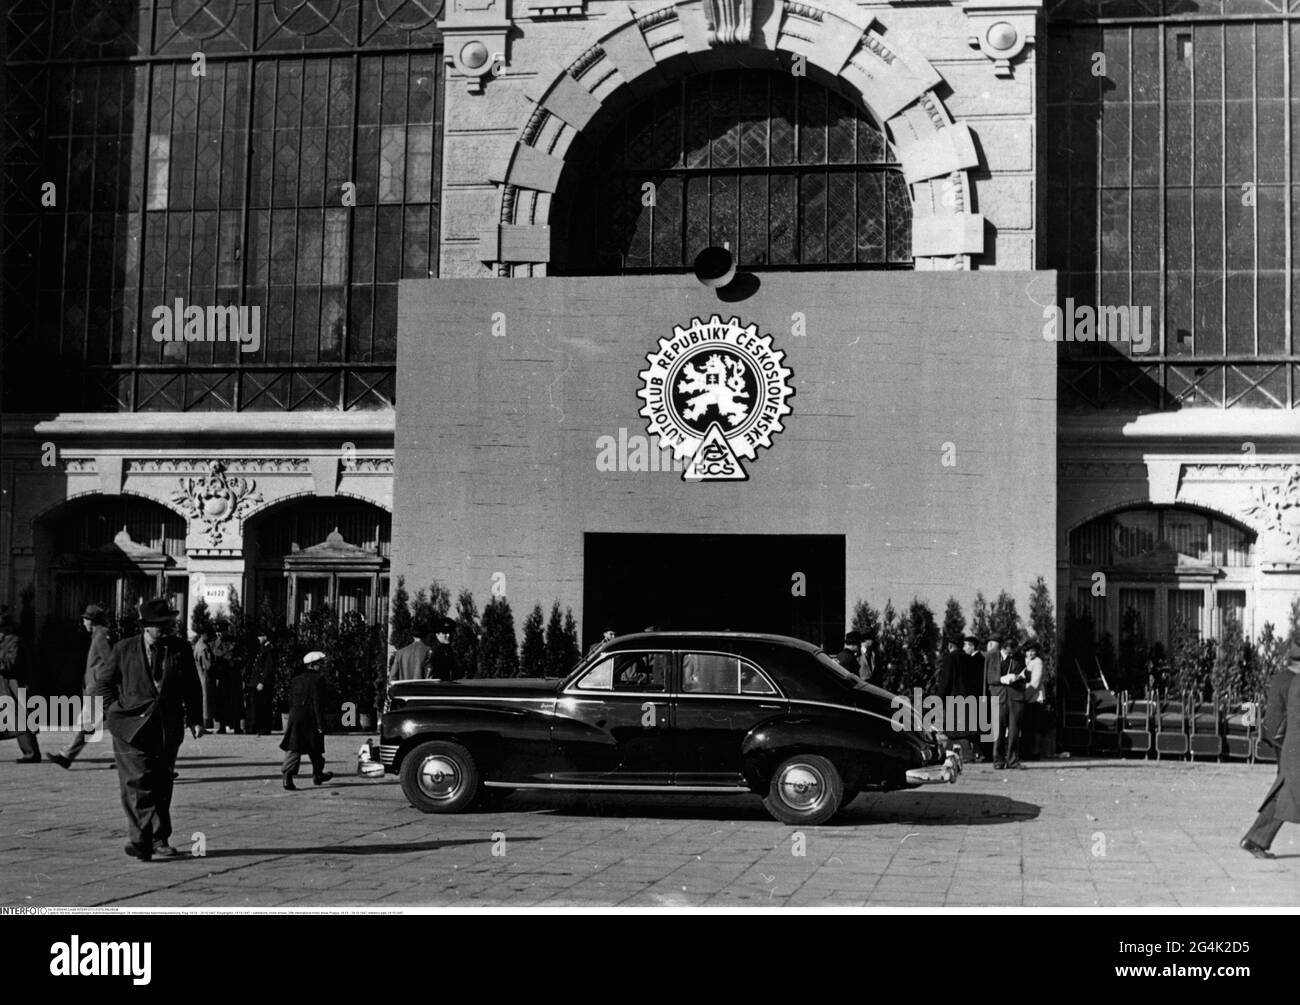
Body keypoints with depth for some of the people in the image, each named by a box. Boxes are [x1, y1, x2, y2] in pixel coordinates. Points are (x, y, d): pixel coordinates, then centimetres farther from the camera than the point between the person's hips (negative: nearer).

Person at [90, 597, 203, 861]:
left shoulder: (180, 649, 7)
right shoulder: (124, 650, 1)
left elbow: (192, 687, 13)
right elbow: (103, 682, 11)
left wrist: (195, 719, 6)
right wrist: (113, 712, 1)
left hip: (168, 728, 3)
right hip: (132, 727, -3)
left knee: (162, 784, 6)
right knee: (139, 781, -12)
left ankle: (157, 841, 15)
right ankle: (142, 837, -12)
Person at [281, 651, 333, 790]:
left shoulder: (295, 680, 11)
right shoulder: (318, 680, -8)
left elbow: (291, 702, 14)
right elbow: (318, 704, -13)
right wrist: (321, 724, -12)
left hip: (295, 718, 4)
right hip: (311, 719, -4)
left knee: (293, 748, -1)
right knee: (315, 750, 11)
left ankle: (287, 772, -19)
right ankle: (317, 775, 24)